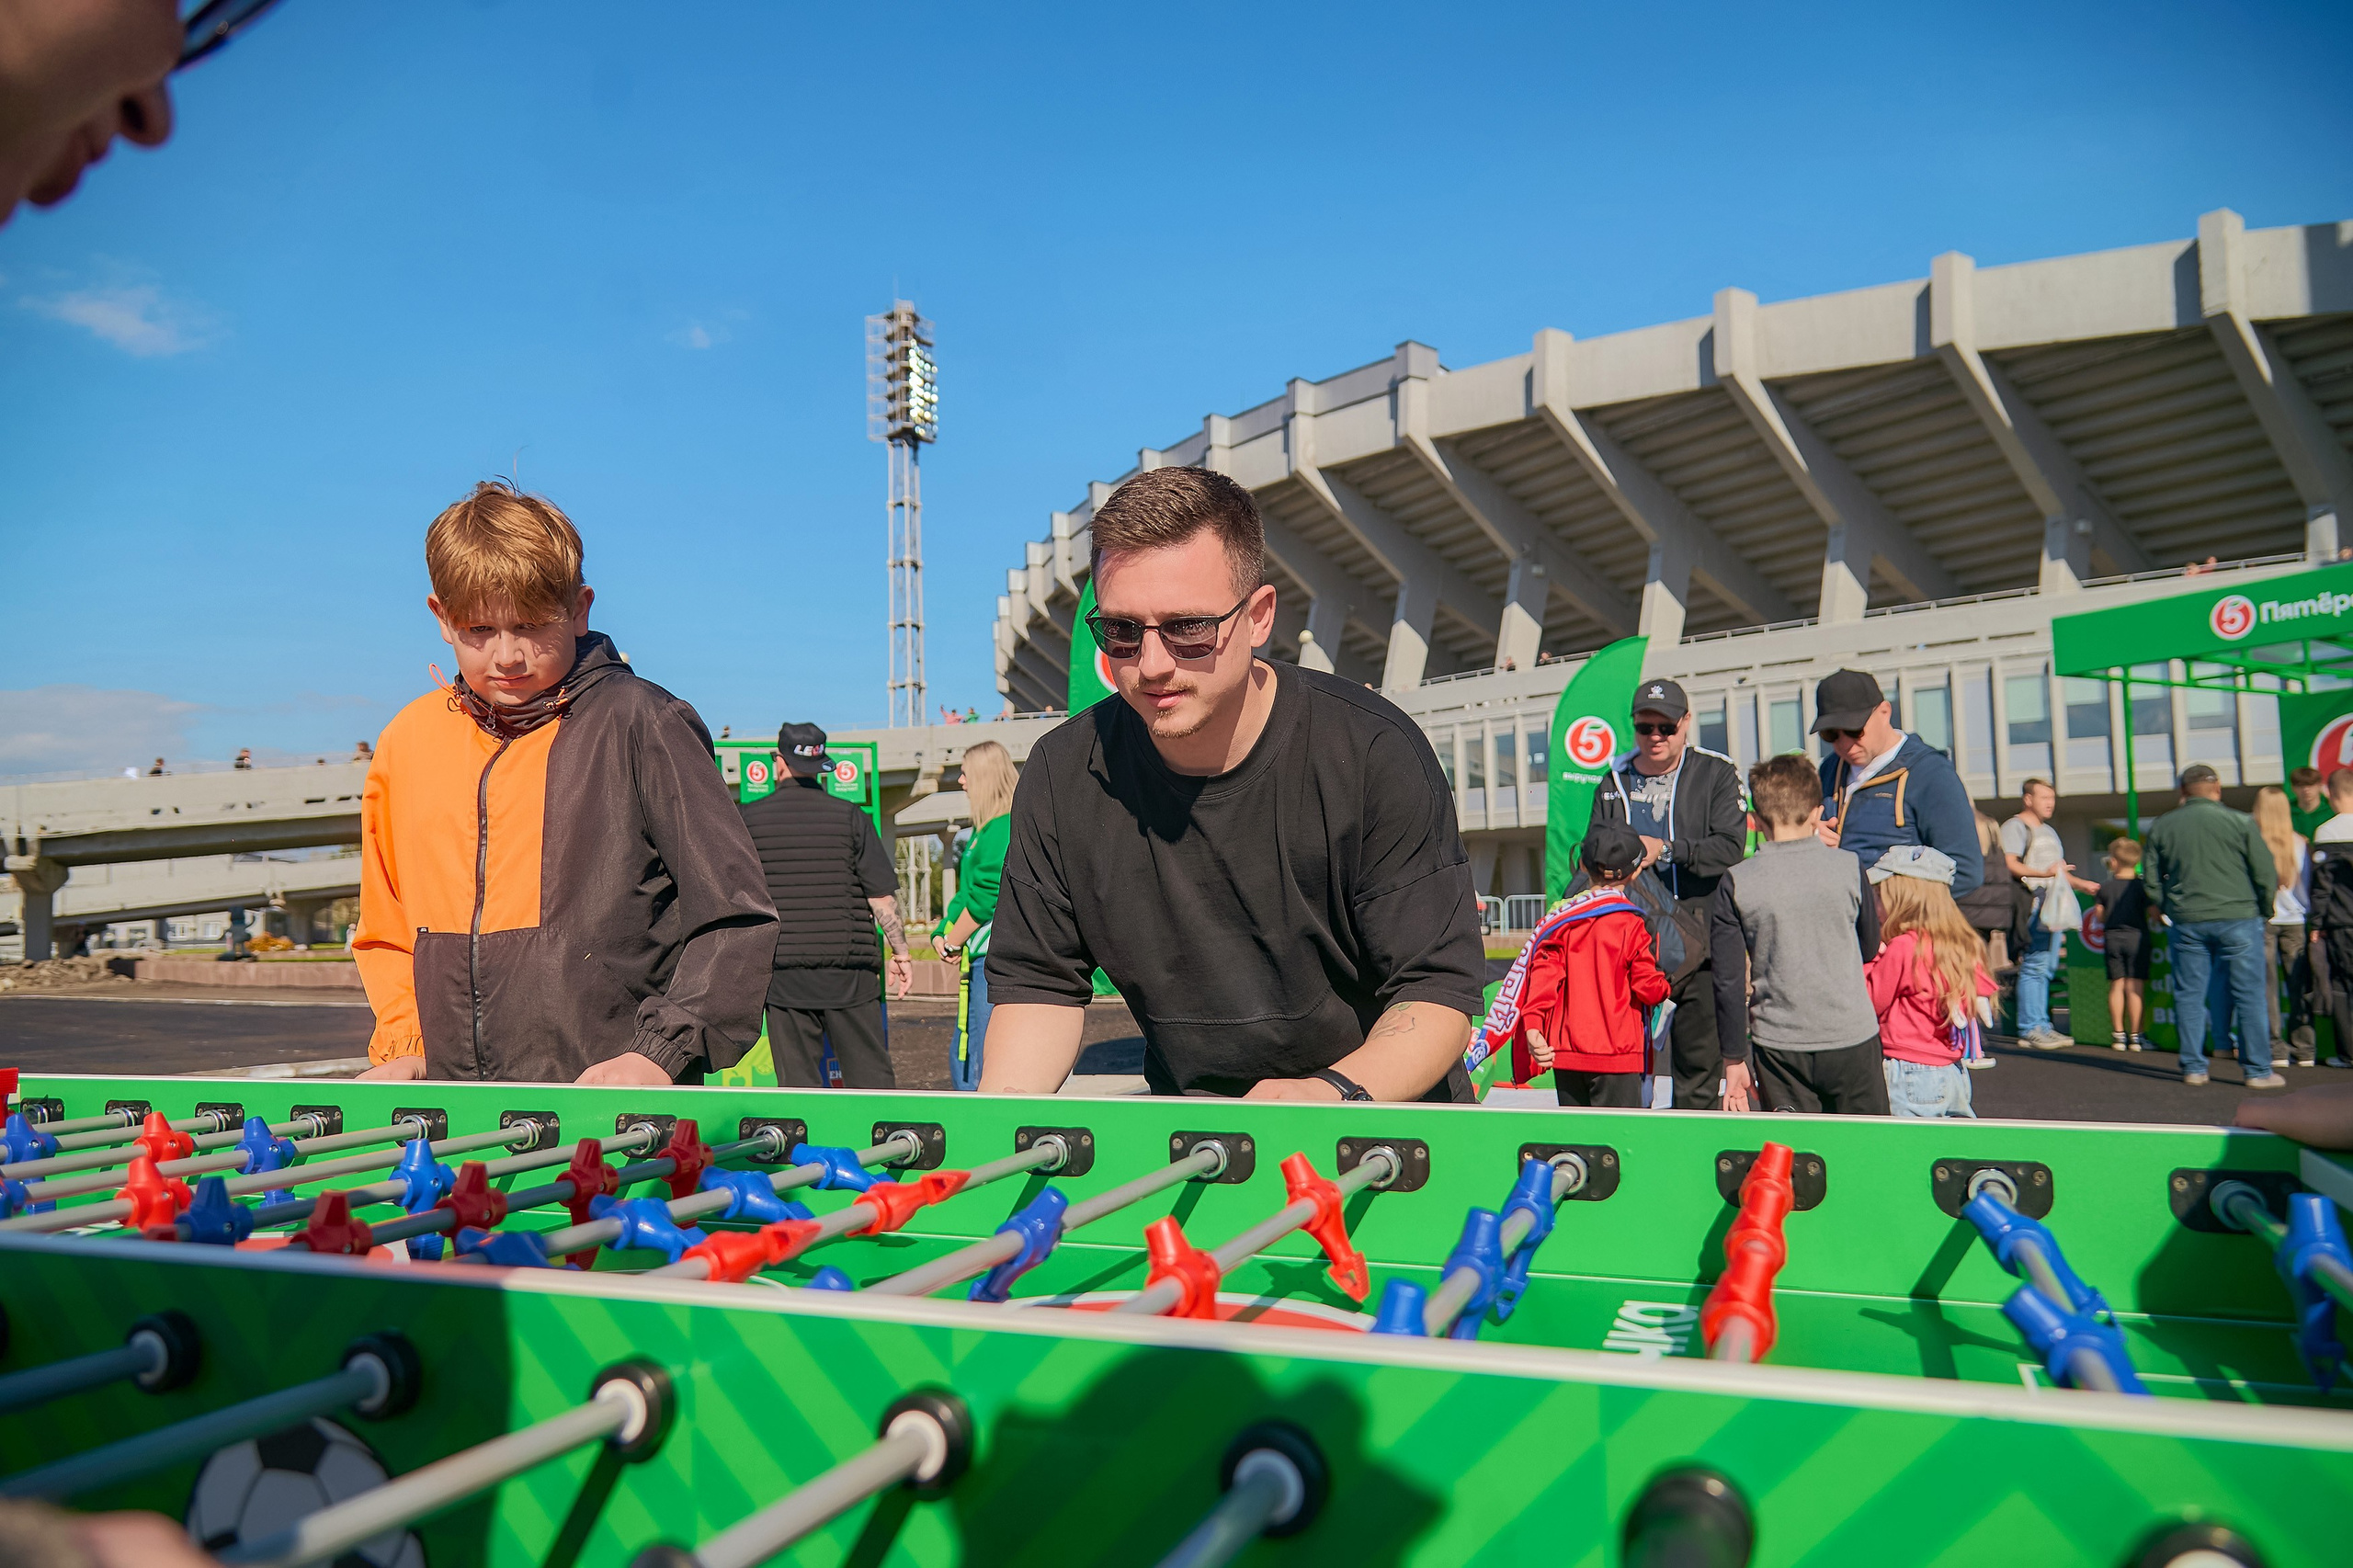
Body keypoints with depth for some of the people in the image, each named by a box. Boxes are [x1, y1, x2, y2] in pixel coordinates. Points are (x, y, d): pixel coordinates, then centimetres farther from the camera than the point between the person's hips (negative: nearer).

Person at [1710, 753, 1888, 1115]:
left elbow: (1727, 981, -5)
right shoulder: (1849, 867, -4)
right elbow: (1870, 948, 11)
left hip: (1778, 1046, 0)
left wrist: (1734, 1058, 3)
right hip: (1852, 1036, 0)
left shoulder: (1734, 884, -6)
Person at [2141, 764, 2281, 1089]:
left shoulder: (2161, 826, 5)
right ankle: (2258, 1070, 7)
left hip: (2186, 923, 2)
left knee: (2189, 996, 8)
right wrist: (2264, 912, 13)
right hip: (2238, 917, -2)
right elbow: (2266, 872, -1)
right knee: (2248, 995, 4)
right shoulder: (2240, 821, -4)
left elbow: (2150, 877, 9)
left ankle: (2193, 1068, 10)